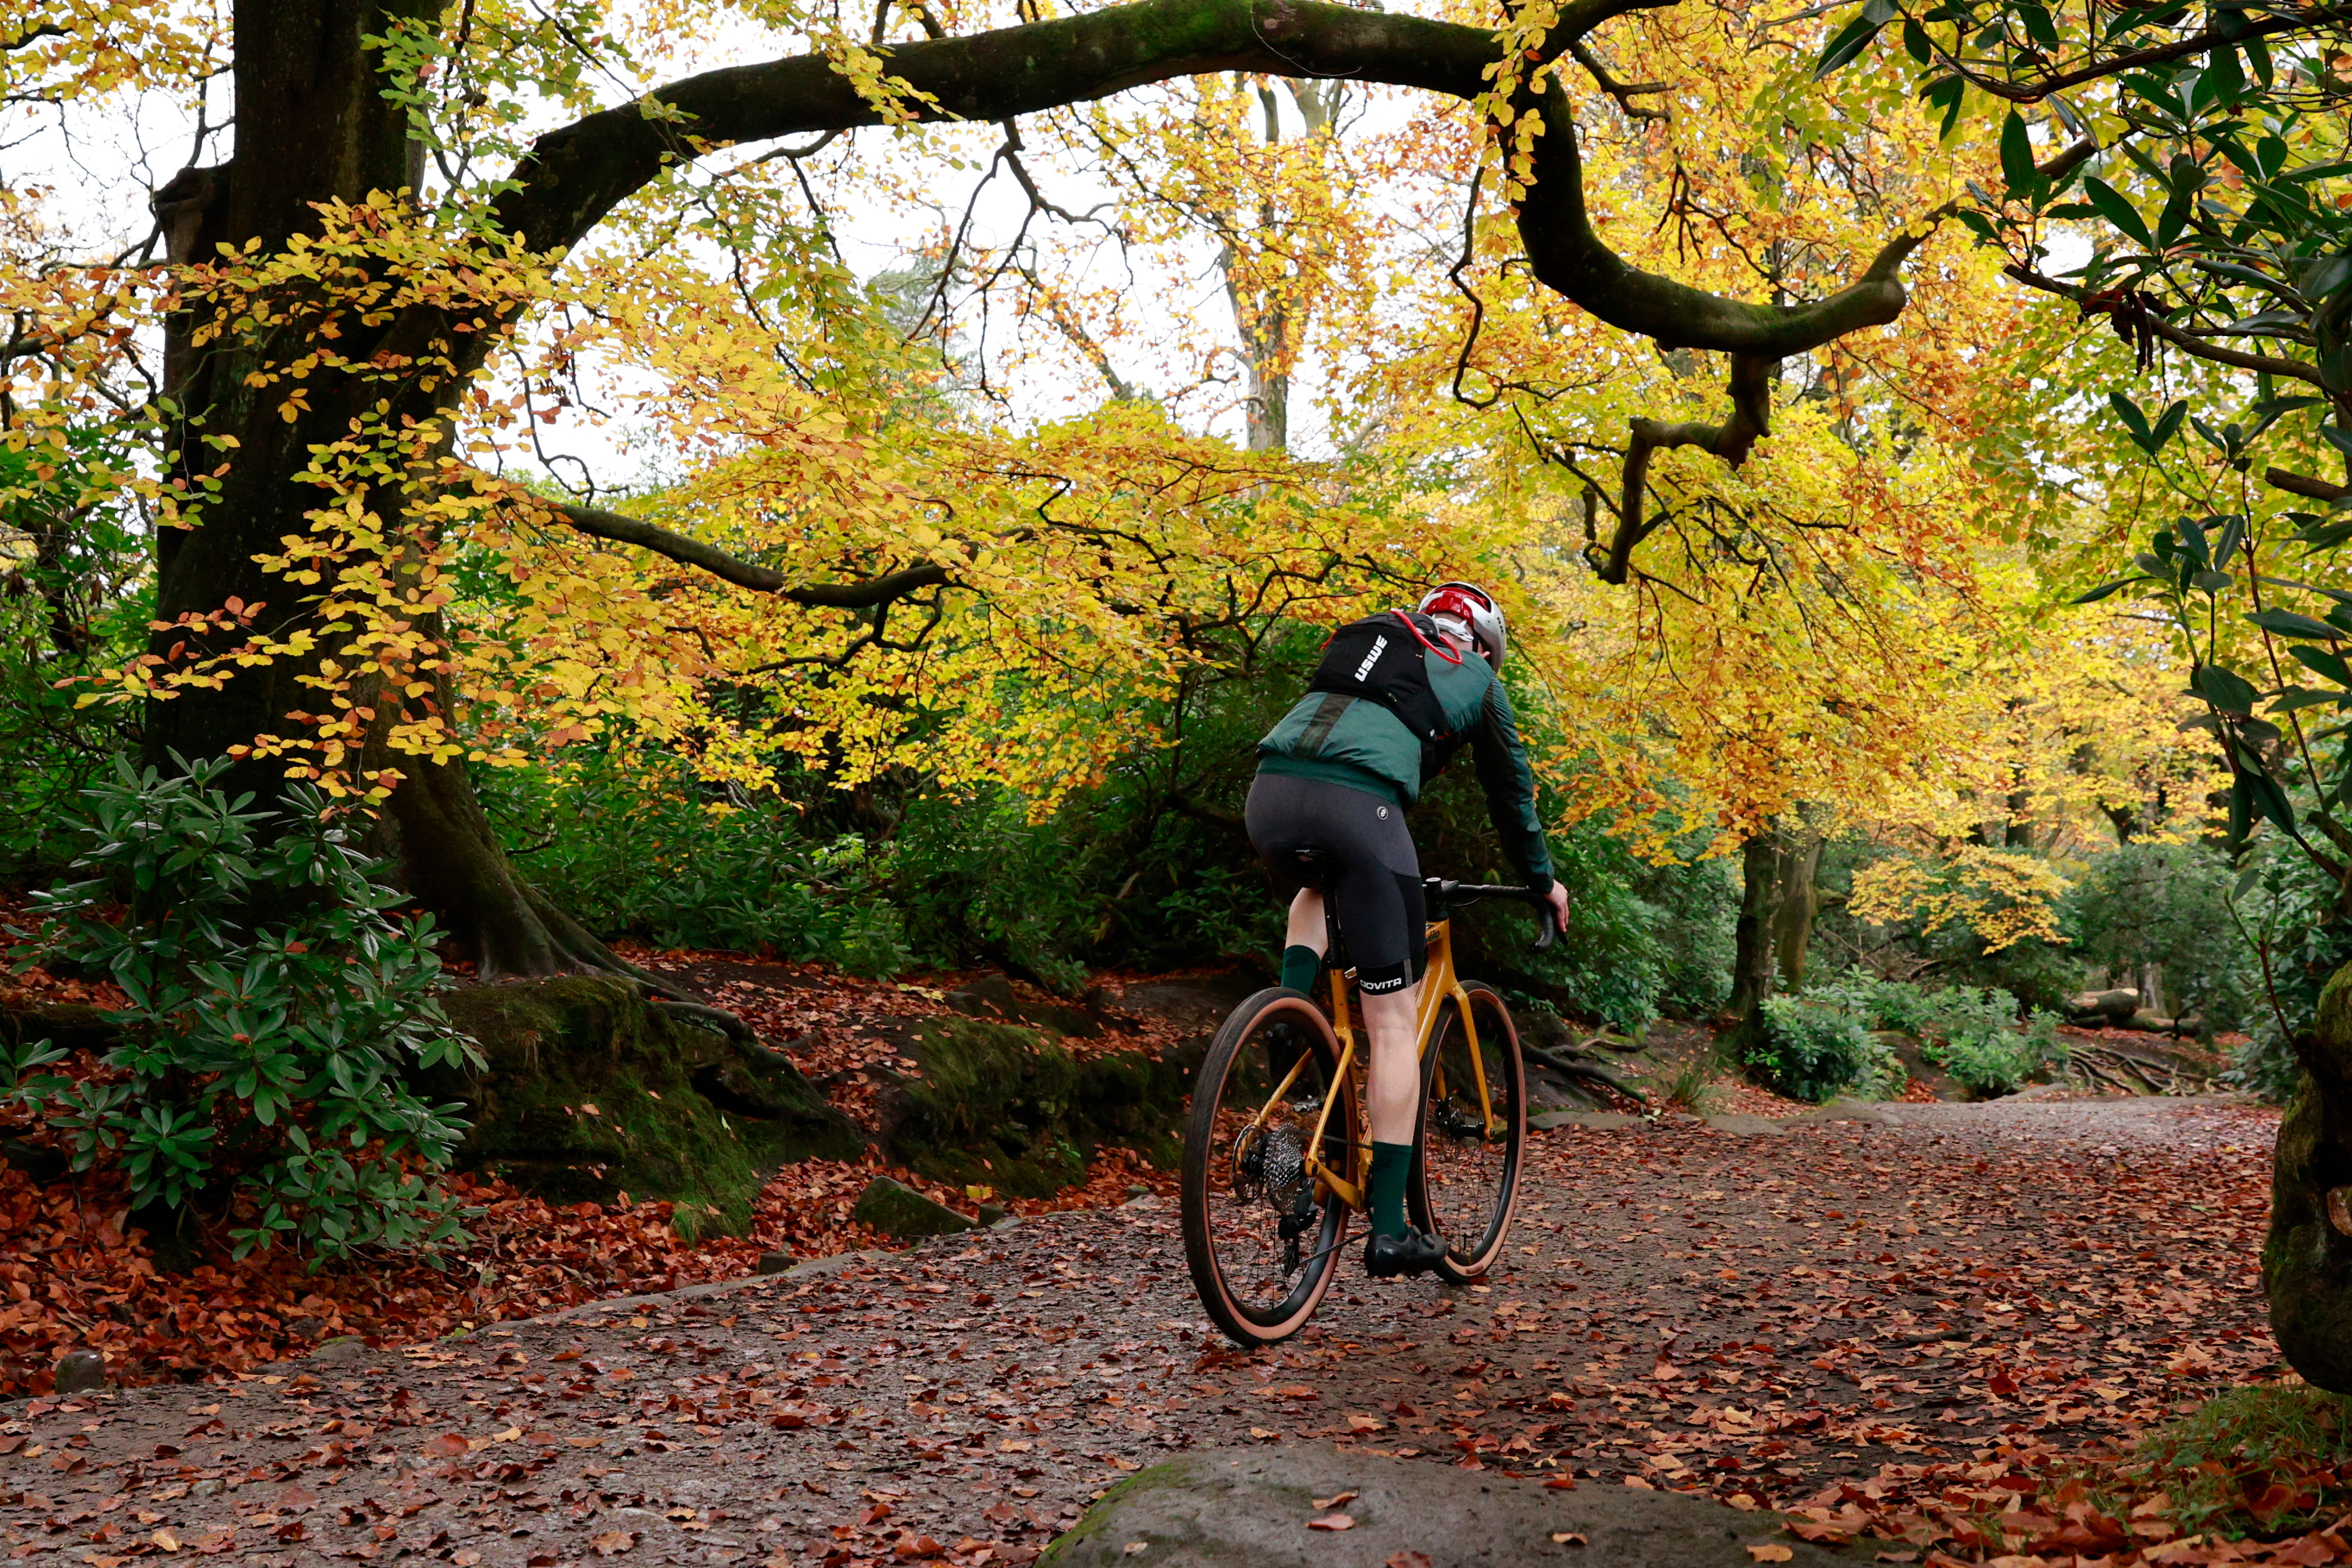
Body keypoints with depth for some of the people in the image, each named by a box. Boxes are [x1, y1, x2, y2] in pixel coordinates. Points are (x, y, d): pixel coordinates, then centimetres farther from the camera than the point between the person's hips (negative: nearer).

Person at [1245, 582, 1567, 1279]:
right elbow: (1511, 790, 32)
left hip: (1269, 791, 5)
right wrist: (1543, 881, 49)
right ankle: (1390, 1231, 4)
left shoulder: (1361, 641, 36)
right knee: (1393, 1023, 4)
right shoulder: (1477, 677, 25)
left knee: (1313, 893, 40)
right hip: (1356, 805, -5)